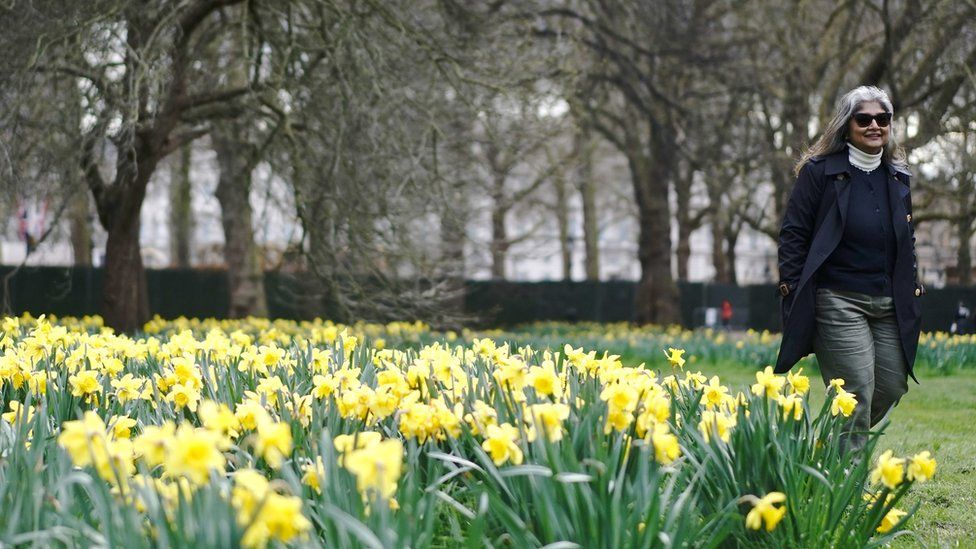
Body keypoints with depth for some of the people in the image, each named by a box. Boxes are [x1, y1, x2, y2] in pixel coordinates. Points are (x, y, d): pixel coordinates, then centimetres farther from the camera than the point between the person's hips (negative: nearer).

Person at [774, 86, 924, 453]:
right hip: (838, 300, -6)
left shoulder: (897, 175, 15)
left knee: (892, 386, 5)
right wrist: (792, 284, -8)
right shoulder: (820, 171, -2)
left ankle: (835, 448, 25)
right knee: (856, 391, -12)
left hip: (889, 303, 6)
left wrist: (912, 281, 17)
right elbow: (793, 232, -2)